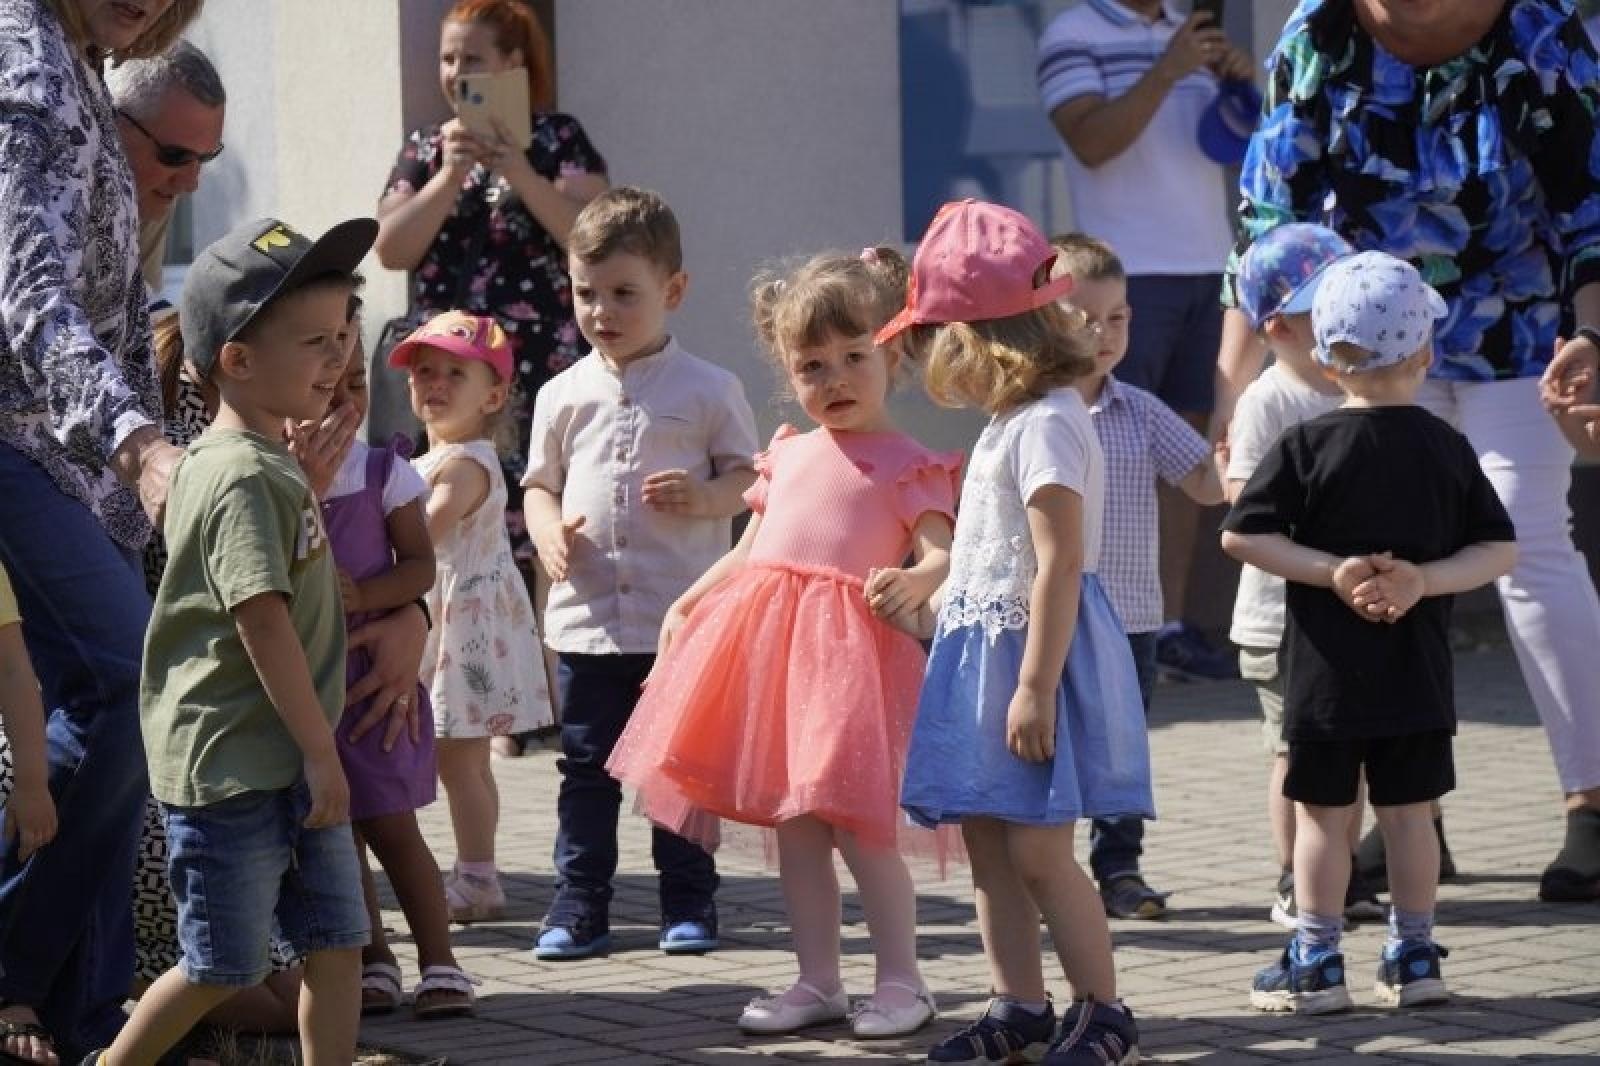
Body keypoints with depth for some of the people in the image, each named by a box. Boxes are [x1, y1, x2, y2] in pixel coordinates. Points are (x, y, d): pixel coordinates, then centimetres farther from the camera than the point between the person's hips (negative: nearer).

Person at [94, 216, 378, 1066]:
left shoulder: (271, 463, 14)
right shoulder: (245, 479, -18)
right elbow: (264, 623, -22)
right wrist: (321, 751, -18)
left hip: (289, 764, 9)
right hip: (230, 769, -9)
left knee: (337, 942, 7)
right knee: (225, 966, 0)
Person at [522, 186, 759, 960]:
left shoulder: (708, 390, 0)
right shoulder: (564, 396, 7)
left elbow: (747, 475, 3)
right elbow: (540, 482, 14)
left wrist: (705, 497, -18)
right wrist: (547, 531, -7)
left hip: (683, 615, -2)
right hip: (587, 615, 2)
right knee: (587, 766, 6)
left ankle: (688, 901, 15)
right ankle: (579, 903, 12)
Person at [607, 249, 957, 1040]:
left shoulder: (905, 466, -2)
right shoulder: (787, 458, 18)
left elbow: (942, 553, -13)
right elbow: (749, 550, 26)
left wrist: (914, 582, -33)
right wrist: (687, 603, 19)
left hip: (849, 649, -7)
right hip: (768, 648, 7)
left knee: (855, 824, -8)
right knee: (793, 826, 10)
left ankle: (901, 981, 5)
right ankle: (817, 981, 19)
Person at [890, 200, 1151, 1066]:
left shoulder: (1044, 426, -18)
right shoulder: (1013, 422, 15)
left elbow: (1059, 568, -23)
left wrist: (1034, 687, -25)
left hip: (1033, 650, -10)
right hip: (984, 651, 10)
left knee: (1036, 848, -8)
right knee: (986, 840, 10)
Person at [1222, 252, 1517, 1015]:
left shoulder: (1307, 448, -8)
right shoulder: (1447, 450, 0)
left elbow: (1241, 536, -11)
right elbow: (1499, 550, 0)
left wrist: (1331, 571, -10)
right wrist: (1424, 579, -8)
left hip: (1327, 671, -3)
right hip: (1417, 674, 3)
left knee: (1324, 814, 4)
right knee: (1408, 811, 11)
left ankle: (1316, 963, 8)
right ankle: (1414, 958, 17)